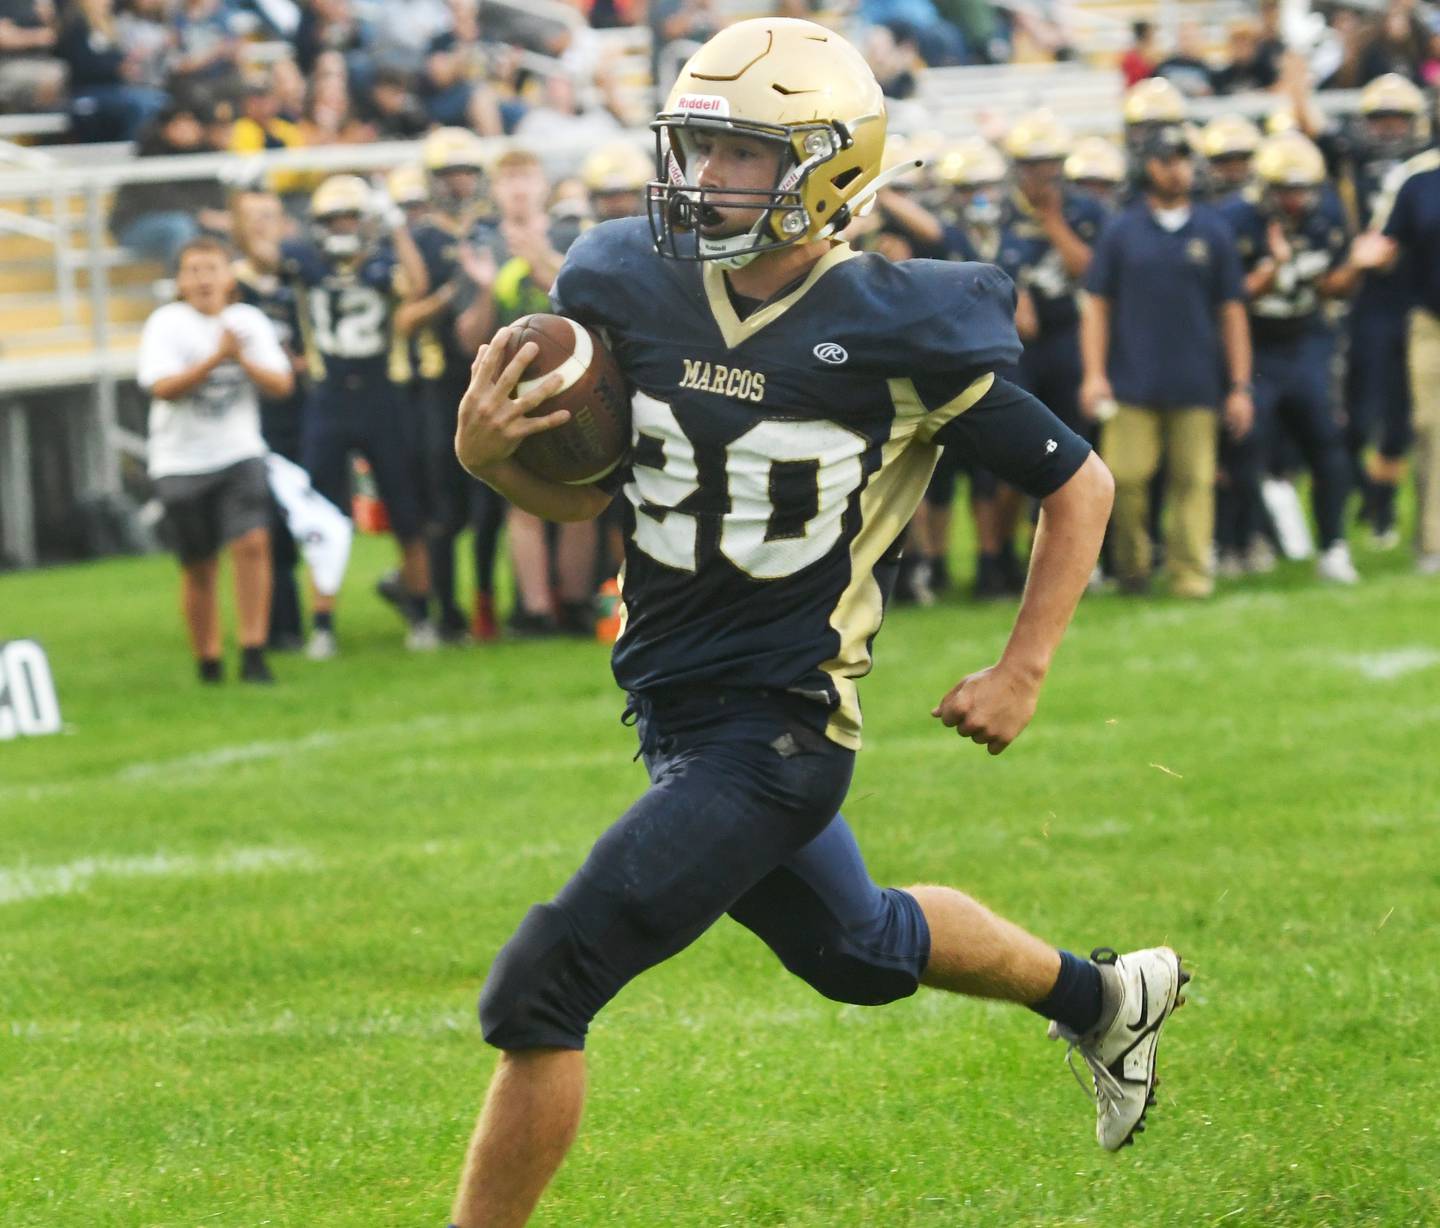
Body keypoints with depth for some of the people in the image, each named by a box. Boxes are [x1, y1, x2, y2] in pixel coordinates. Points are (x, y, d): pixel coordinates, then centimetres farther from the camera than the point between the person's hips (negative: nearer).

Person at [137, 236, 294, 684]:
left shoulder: (248, 321, 4)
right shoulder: (166, 324, -5)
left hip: (239, 452, 1)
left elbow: (281, 383, -2)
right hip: (182, 460, -1)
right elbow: (163, 387, -18)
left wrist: (243, 359, -19)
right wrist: (216, 358, -25)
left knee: (252, 543, -18)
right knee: (198, 567, 3)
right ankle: (207, 660, 18)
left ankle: (253, 654, -16)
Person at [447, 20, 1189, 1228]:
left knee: (540, 991, -14)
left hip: (775, 730, -7)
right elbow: (585, 492, 8)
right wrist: (489, 454, -13)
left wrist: (1024, 671, -6)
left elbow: (1080, 484, -2)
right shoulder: (635, 290, -3)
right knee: (856, 950, 28)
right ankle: (1097, 996, 53)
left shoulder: (894, 337, -16)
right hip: (675, 708, 7)